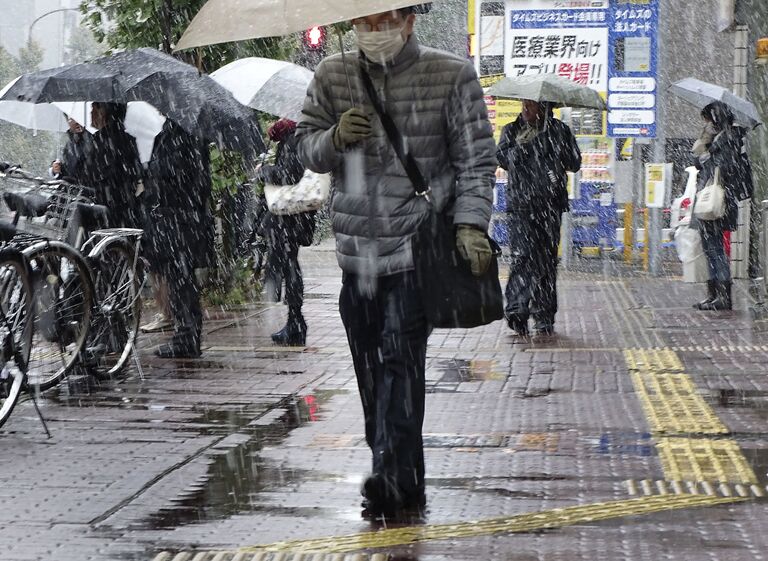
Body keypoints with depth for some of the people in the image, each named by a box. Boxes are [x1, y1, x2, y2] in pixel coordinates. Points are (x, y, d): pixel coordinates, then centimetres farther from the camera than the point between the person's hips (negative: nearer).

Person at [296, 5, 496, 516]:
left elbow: (476, 159, -1)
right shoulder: (333, 77, 10)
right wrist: (336, 137, -9)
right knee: (370, 367, 6)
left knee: (401, 358, -16)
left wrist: (470, 224, -13)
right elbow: (306, 148, 14)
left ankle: (395, 477, -22)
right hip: (356, 249, 5)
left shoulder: (451, 76, 0)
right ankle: (405, 485, 16)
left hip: (418, 246, -4)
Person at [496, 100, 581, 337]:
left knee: (546, 258, 3)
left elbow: (575, 164, 6)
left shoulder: (559, 131, 9)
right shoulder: (511, 131, 12)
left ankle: (544, 315, 10)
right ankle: (517, 310, -20)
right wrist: (519, 145, -15)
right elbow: (502, 159, -1)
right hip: (520, 204, -1)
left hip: (550, 204, 1)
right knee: (521, 255, -14)